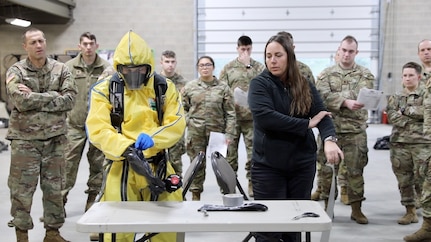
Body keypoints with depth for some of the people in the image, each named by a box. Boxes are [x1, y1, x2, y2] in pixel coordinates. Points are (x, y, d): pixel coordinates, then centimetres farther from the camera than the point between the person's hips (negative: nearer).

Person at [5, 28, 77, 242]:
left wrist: (35, 98, -14)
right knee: (22, 190, 4)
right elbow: (21, 102, -18)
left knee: (54, 188, 11)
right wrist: (53, 96, -13)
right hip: (25, 140, -2)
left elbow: (69, 100, -9)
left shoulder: (61, 69, 3)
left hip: (55, 139, 3)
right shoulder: (16, 71, -3)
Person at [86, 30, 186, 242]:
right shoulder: (104, 90, -2)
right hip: (121, 168, -2)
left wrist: (152, 138, -24)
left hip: (158, 166, 2)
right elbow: (97, 130, -11)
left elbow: (176, 124, -4)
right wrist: (126, 149, -28)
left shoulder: (164, 87, 5)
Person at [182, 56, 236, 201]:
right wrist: (188, 121, -1)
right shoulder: (190, 87, 6)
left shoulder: (223, 87, 2)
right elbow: (183, 108, 14)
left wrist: (229, 134, -5)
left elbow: (230, 113, 1)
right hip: (195, 133, 1)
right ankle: (195, 194, 19)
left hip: (217, 131, -1)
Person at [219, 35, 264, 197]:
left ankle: (252, 185, 14)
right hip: (232, 116, 1)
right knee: (230, 150, 6)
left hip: (252, 116, 0)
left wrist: (248, 66, -7)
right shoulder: (228, 68, 9)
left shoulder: (259, 67, 8)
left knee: (253, 152, 4)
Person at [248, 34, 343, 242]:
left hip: (302, 163, 4)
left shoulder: (305, 85, 5)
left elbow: (322, 115, -6)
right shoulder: (259, 84, -6)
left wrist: (329, 139, -27)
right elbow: (265, 116, -22)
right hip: (268, 165, -3)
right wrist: (306, 124, -18)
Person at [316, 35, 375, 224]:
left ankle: (356, 208, 16)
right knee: (327, 168, 5)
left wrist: (338, 96, -24)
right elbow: (323, 96, -9)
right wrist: (346, 102, -21)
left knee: (355, 169, 5)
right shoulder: (327, 74, 7)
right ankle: (327, 205, 19)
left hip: (356, 130, 0)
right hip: (331, 128, 0)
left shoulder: (365, 74, 8)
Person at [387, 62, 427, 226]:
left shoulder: (426, 94, 7)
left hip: (422, 143, -3)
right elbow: (392, 117, -3)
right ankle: (410, 212, 17)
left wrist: (405, 110, -7)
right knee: (404, 180, 6)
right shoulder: (396, 97, 13)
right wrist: (416, 115, -10)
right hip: (399, 143, 3)